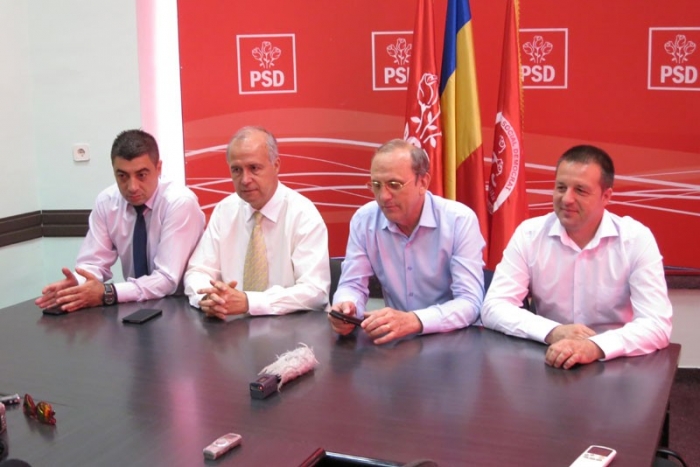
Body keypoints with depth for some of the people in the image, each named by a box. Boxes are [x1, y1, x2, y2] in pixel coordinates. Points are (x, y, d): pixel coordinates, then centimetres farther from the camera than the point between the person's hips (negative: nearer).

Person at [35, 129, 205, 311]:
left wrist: (106, 293, -33)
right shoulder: (105, 202, -3)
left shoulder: (180, 202, -19)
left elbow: (167, 279, -24)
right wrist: (77, 285, -25)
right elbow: (93, 263, -3)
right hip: (135, 305, 4)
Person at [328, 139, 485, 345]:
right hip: (396, 339, 3)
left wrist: (413, 321, -37)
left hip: (453, 338, -3)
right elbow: (352, 285, 1)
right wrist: (347, 307, -24)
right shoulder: (363, 220, -3)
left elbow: (470, 302, -20)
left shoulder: (460, 220, -13)